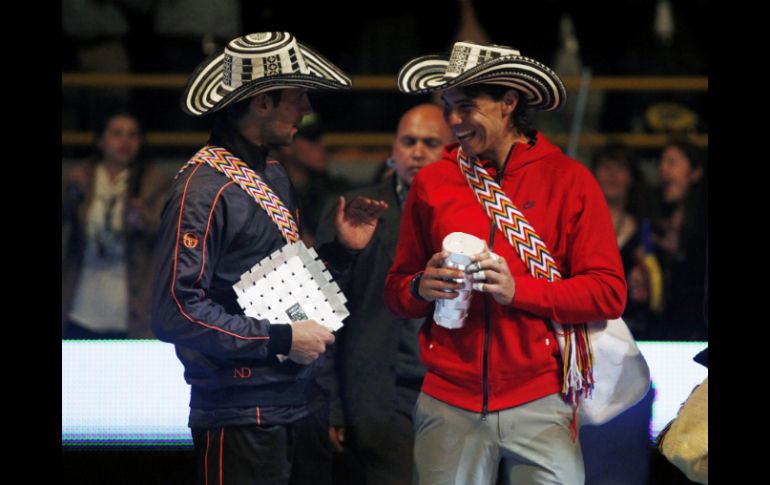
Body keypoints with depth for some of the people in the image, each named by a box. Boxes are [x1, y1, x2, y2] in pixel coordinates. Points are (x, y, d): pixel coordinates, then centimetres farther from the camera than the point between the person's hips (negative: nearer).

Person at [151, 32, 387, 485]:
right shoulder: (204, 188, -15)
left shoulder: (275, 176, 14)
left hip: (305, 408, 9)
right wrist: (281, 339, -18)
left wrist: (341, 248, 8)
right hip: (242, 421, -9)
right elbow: (175, 314, -21)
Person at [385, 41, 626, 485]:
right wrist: (421, 288, -8)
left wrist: (517, 290, -15)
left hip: (539, 402, -2)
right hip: (449, 405, 2)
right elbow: (397, 290, 15)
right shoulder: (432, 182, 8)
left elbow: (609, 293, -3)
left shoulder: (569, 180, 1)